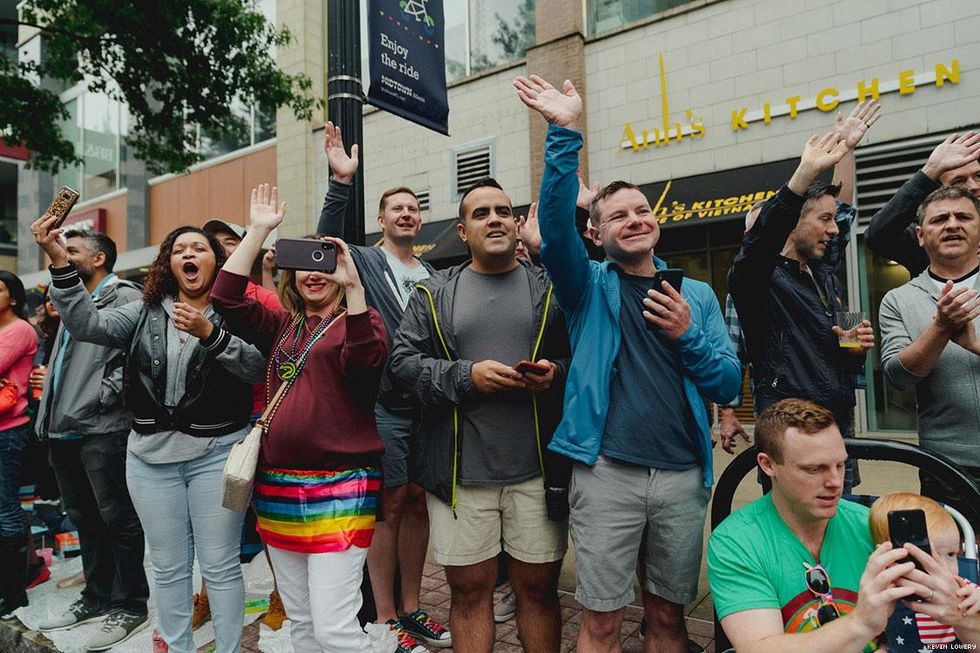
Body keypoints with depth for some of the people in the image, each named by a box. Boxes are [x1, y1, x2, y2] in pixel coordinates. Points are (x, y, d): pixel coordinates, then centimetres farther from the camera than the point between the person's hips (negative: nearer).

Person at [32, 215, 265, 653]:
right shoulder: (147, 312, 9)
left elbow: (258, 368, -15)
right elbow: (87, 325, -5)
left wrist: (208, 333, -26)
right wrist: (59, 260, -12)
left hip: (216, 452, -3)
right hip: (151, 454, 4)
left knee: (220, 566, 5)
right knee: (168, 567, 15)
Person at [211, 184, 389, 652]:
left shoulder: (360, 320, -1)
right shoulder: (281, 327, 14)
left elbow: (366, 362, -21)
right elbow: (227, 298, 3)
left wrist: (353, 286, -28)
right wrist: (257, 231, 0)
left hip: (338, 488, -6)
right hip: (278, 488, 6)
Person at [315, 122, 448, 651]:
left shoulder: (432, 276, 15)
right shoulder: (365, 262, 0)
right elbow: (328, 241, -20)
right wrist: (341, 182, -29)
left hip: (428, 404, 5)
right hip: (384, 405, -5)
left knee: (418, 504, 12)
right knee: (389, 507, 2)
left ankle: (411, 609, 28)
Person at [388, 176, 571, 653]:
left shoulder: (550, 288, 8)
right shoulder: (433, 294, 7)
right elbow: (403, 363, 0)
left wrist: (557, 373, -12)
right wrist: (466, 376, -13)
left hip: (537, 469, 0)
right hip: (459, 470, 0)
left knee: (538, 587, 12)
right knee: (469, 590, 11)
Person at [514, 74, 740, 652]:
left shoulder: (697, 295, 11)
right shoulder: (590, 288, 4)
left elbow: (729, 386, 7)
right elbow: (555, 225, -14)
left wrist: (688, 335, -9)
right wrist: (565, 135, -23)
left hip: (683, 474, 3)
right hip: (607, 471, -2)